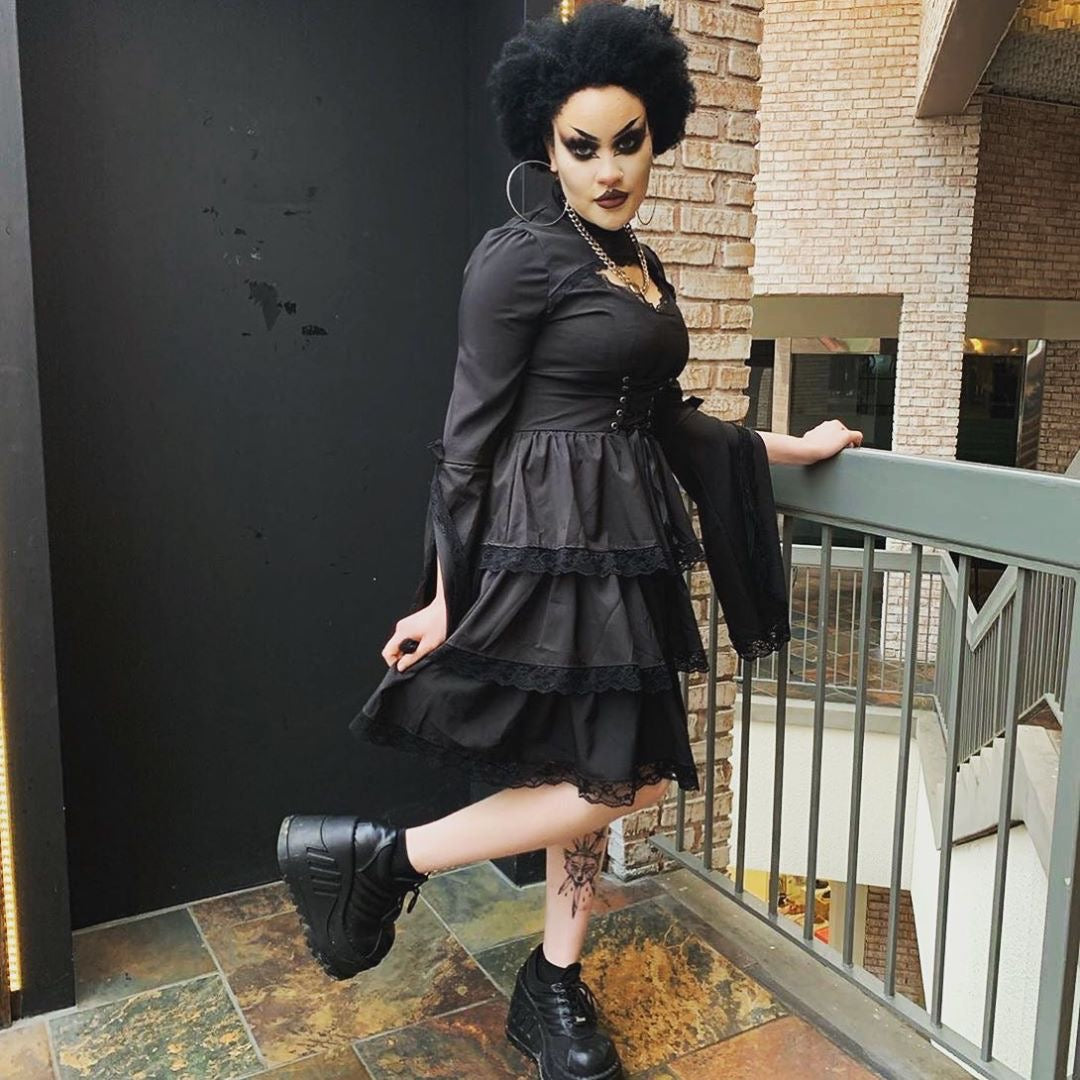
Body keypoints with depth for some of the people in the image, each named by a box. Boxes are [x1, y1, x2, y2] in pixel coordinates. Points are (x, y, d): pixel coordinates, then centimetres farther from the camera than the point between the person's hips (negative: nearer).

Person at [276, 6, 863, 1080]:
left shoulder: (641, 263, 14)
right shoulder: (519, 255, -11)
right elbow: (468, 431, -12)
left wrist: (792, 446, 22)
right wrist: (446, 596, -11)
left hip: (622, 547, 8)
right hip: (545, 545, -8)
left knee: (599, 777, 12)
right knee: (619, 780, -6)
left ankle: (553, 987, 29)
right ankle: (381, 855, 6)